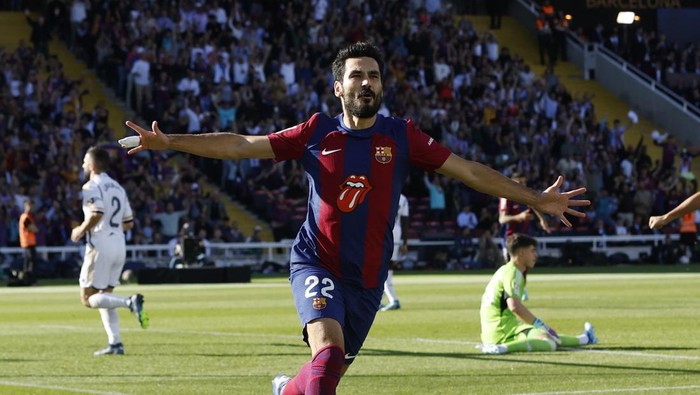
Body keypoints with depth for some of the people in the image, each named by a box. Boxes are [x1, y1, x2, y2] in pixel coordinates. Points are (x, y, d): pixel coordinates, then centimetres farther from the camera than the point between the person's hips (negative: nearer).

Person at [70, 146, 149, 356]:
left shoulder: (92, 187, -8)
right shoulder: (118, 188, 16)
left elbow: (97, 213, -23)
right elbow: (129, 223, 16)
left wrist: (81, 230, -8)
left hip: (101, 246, -8)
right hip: (119, 245, 8)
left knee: (88, 298, -4)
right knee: (104, 296, 15)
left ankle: (129, 302, -26)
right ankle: (115, 344, 5)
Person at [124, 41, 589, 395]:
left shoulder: (401, 136, 0)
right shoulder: (317, 133, -2)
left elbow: (469, 171, 2)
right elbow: (240, 145, 0)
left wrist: (536, 200, -1)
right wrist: (168, 142, -6)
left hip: (367, 275, 3)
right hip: (316, 263, -3)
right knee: (328, 349, -28)